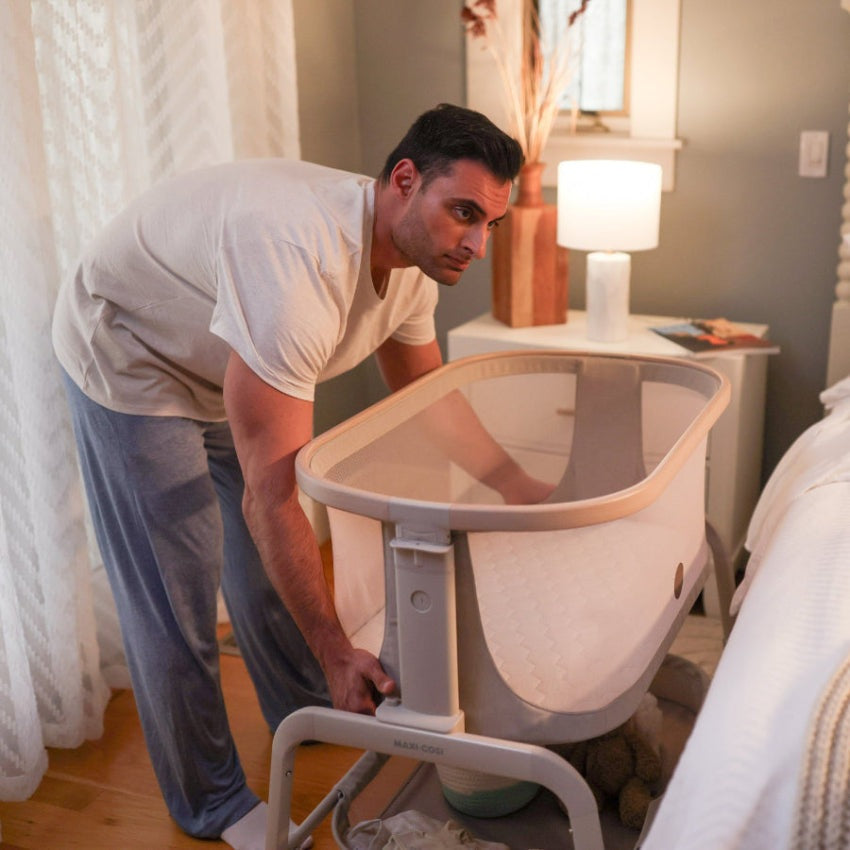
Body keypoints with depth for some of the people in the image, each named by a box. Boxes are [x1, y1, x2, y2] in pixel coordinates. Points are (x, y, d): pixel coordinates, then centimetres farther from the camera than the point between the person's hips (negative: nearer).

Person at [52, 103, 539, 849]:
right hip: (129, 364, -8)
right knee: (175, 594, -1)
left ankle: (304, 711, 42)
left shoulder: (414, 257, -14)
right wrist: (337, 653, -34)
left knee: (266, 562, 18)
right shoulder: (302, 263, -42)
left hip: (228, 367, 8)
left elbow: (427, 390, 6)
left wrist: (520, 487, -1)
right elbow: (270, 494, -40)